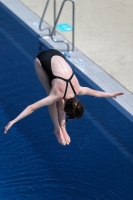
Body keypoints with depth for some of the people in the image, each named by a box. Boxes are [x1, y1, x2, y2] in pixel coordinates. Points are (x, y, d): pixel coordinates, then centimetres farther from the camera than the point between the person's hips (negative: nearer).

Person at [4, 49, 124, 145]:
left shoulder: (77, 89, -16)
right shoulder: (57, 95, -28)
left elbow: (95, 92, 5)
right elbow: (32, 108, -29)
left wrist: (111, 95, 19)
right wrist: (13, 121, -32)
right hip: (42, 60, -4)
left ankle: (62, 127, 12)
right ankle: (57, 129, 8)